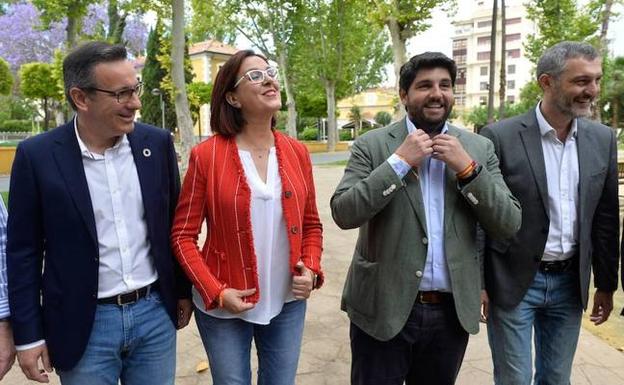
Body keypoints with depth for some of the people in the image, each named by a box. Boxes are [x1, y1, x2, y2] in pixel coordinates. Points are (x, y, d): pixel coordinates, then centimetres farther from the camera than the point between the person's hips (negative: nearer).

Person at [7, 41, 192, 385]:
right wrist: (28, 334, -2)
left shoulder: (157, 143, -3)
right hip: (84, 324, -2)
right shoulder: (37, 155, -9)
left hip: (155, 312, 2)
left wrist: (183, 291, 9)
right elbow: (24, 251, -3)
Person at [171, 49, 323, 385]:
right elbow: (183, 235, -7)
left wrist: (311, 269, -7)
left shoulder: (296, 152, 0)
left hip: (288, 304, 4)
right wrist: (216, 292, -15)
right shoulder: (206, 155, -11)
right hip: (224, 308, -3)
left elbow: (311, 224, 8)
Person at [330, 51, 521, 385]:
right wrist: (399, 161, -18)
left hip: (452, 312, 3)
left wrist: (467, 168, -14)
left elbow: (509, 225, -2)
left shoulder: (479, 148, 3)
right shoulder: (372, 145, -5)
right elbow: (343, 214, -14)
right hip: (382, 309, -2)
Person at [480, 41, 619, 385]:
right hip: (513, 282, -4)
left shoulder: (602, 139, 3)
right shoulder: (499, 137, -13)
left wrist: (606, 284, 12)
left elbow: (605, 219, 9)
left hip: (570, 283, 5)